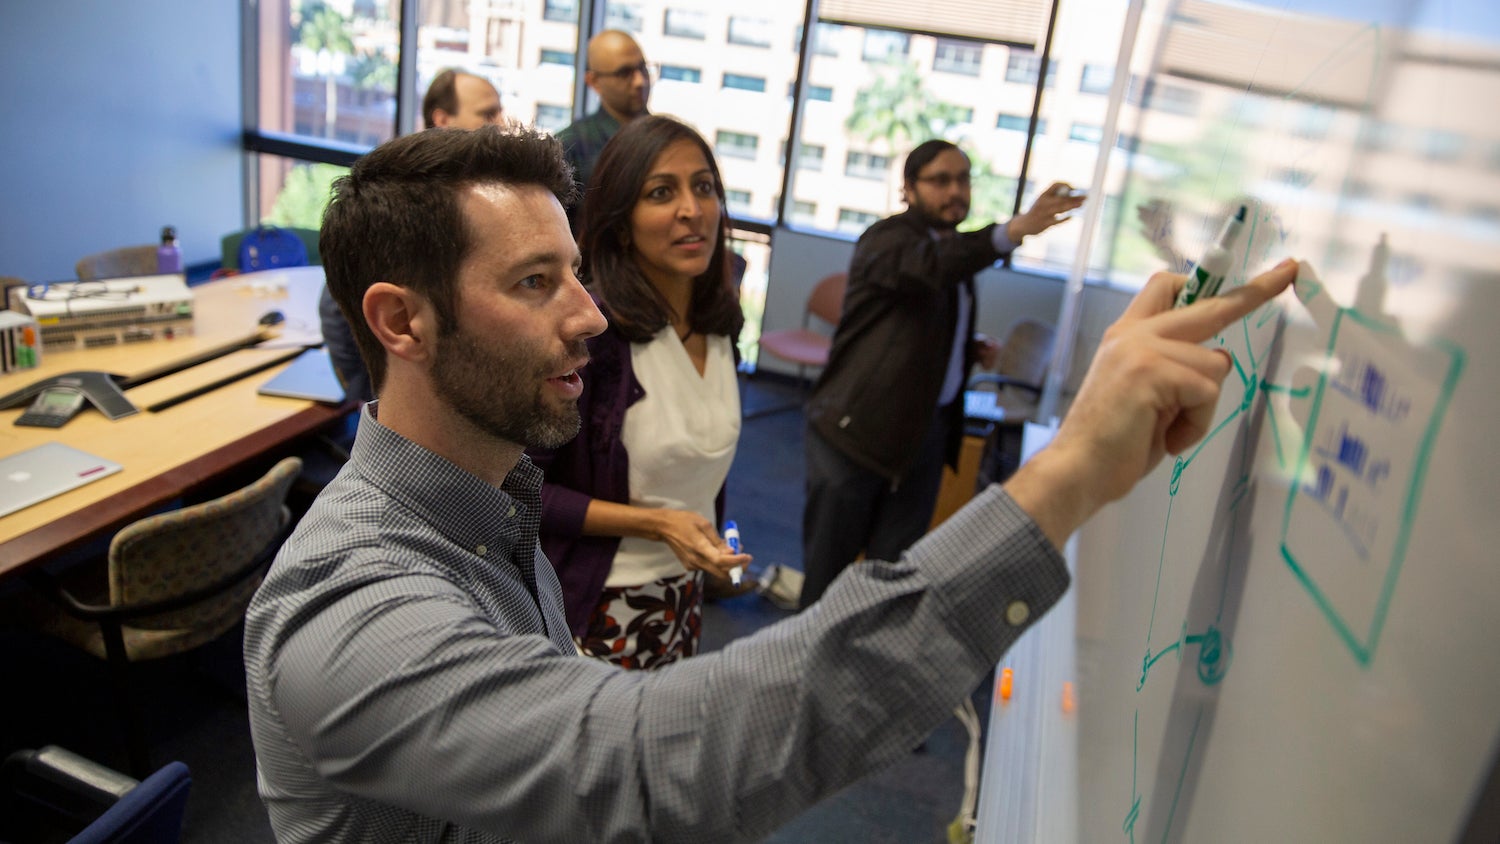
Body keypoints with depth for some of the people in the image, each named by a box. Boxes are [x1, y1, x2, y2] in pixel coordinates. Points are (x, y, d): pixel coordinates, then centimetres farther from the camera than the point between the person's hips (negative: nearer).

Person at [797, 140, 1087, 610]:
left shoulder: (958, 251, 14)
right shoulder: (887, 240, -12)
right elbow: (929, 267, -37)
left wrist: (973, 350, 8)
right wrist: (1013, 231, -49)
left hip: (928, 427, 7)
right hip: (858, 424, -7)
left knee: (894, 563, 12)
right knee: (830, 556, 6)